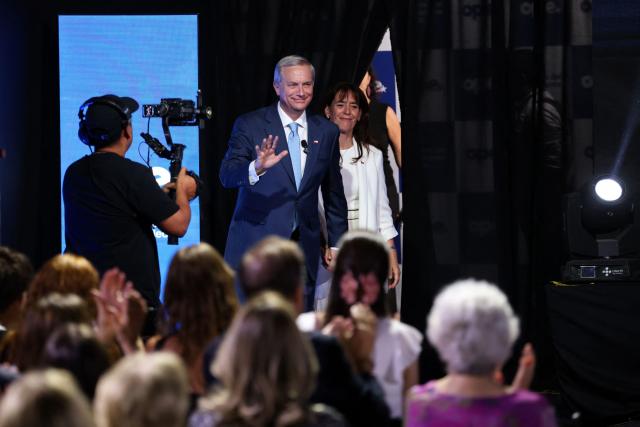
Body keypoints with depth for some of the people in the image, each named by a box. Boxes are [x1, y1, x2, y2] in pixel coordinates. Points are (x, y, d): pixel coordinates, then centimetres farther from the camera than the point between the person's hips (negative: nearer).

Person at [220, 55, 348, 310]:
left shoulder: (326, 133, 10)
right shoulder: (249, 125, -2)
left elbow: (334, 193, 17)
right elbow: (227, 175, -13)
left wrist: (336, 243, 16)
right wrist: (256, 168, -33)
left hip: (303, 248, 3)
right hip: (256, 245, -3)